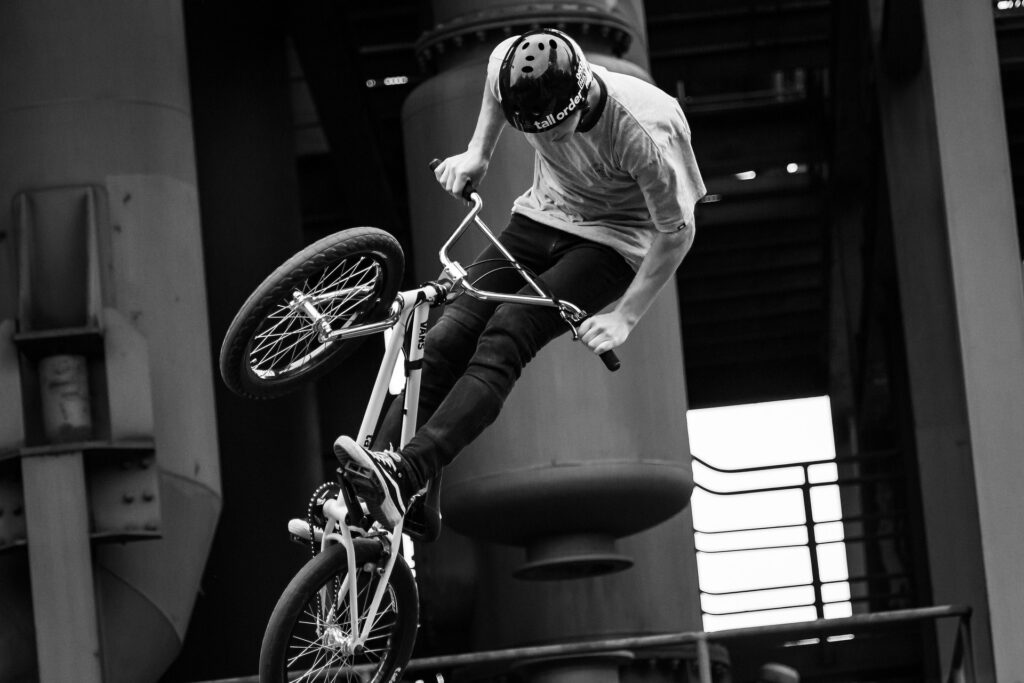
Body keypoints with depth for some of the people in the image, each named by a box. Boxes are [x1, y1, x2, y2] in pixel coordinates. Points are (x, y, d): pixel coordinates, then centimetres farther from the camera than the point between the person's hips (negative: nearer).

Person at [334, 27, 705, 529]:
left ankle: (404, 477, -40)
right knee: (448, 336, -15)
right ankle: (362, 495, -19)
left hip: (612, 242, -5)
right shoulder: (513, 68, -19)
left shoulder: (644, 132, -32)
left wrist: (623, 319, -19)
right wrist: (476, 153, 2)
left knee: (507, 334, -29)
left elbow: (677, 232, -19)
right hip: (542, 218, 5)